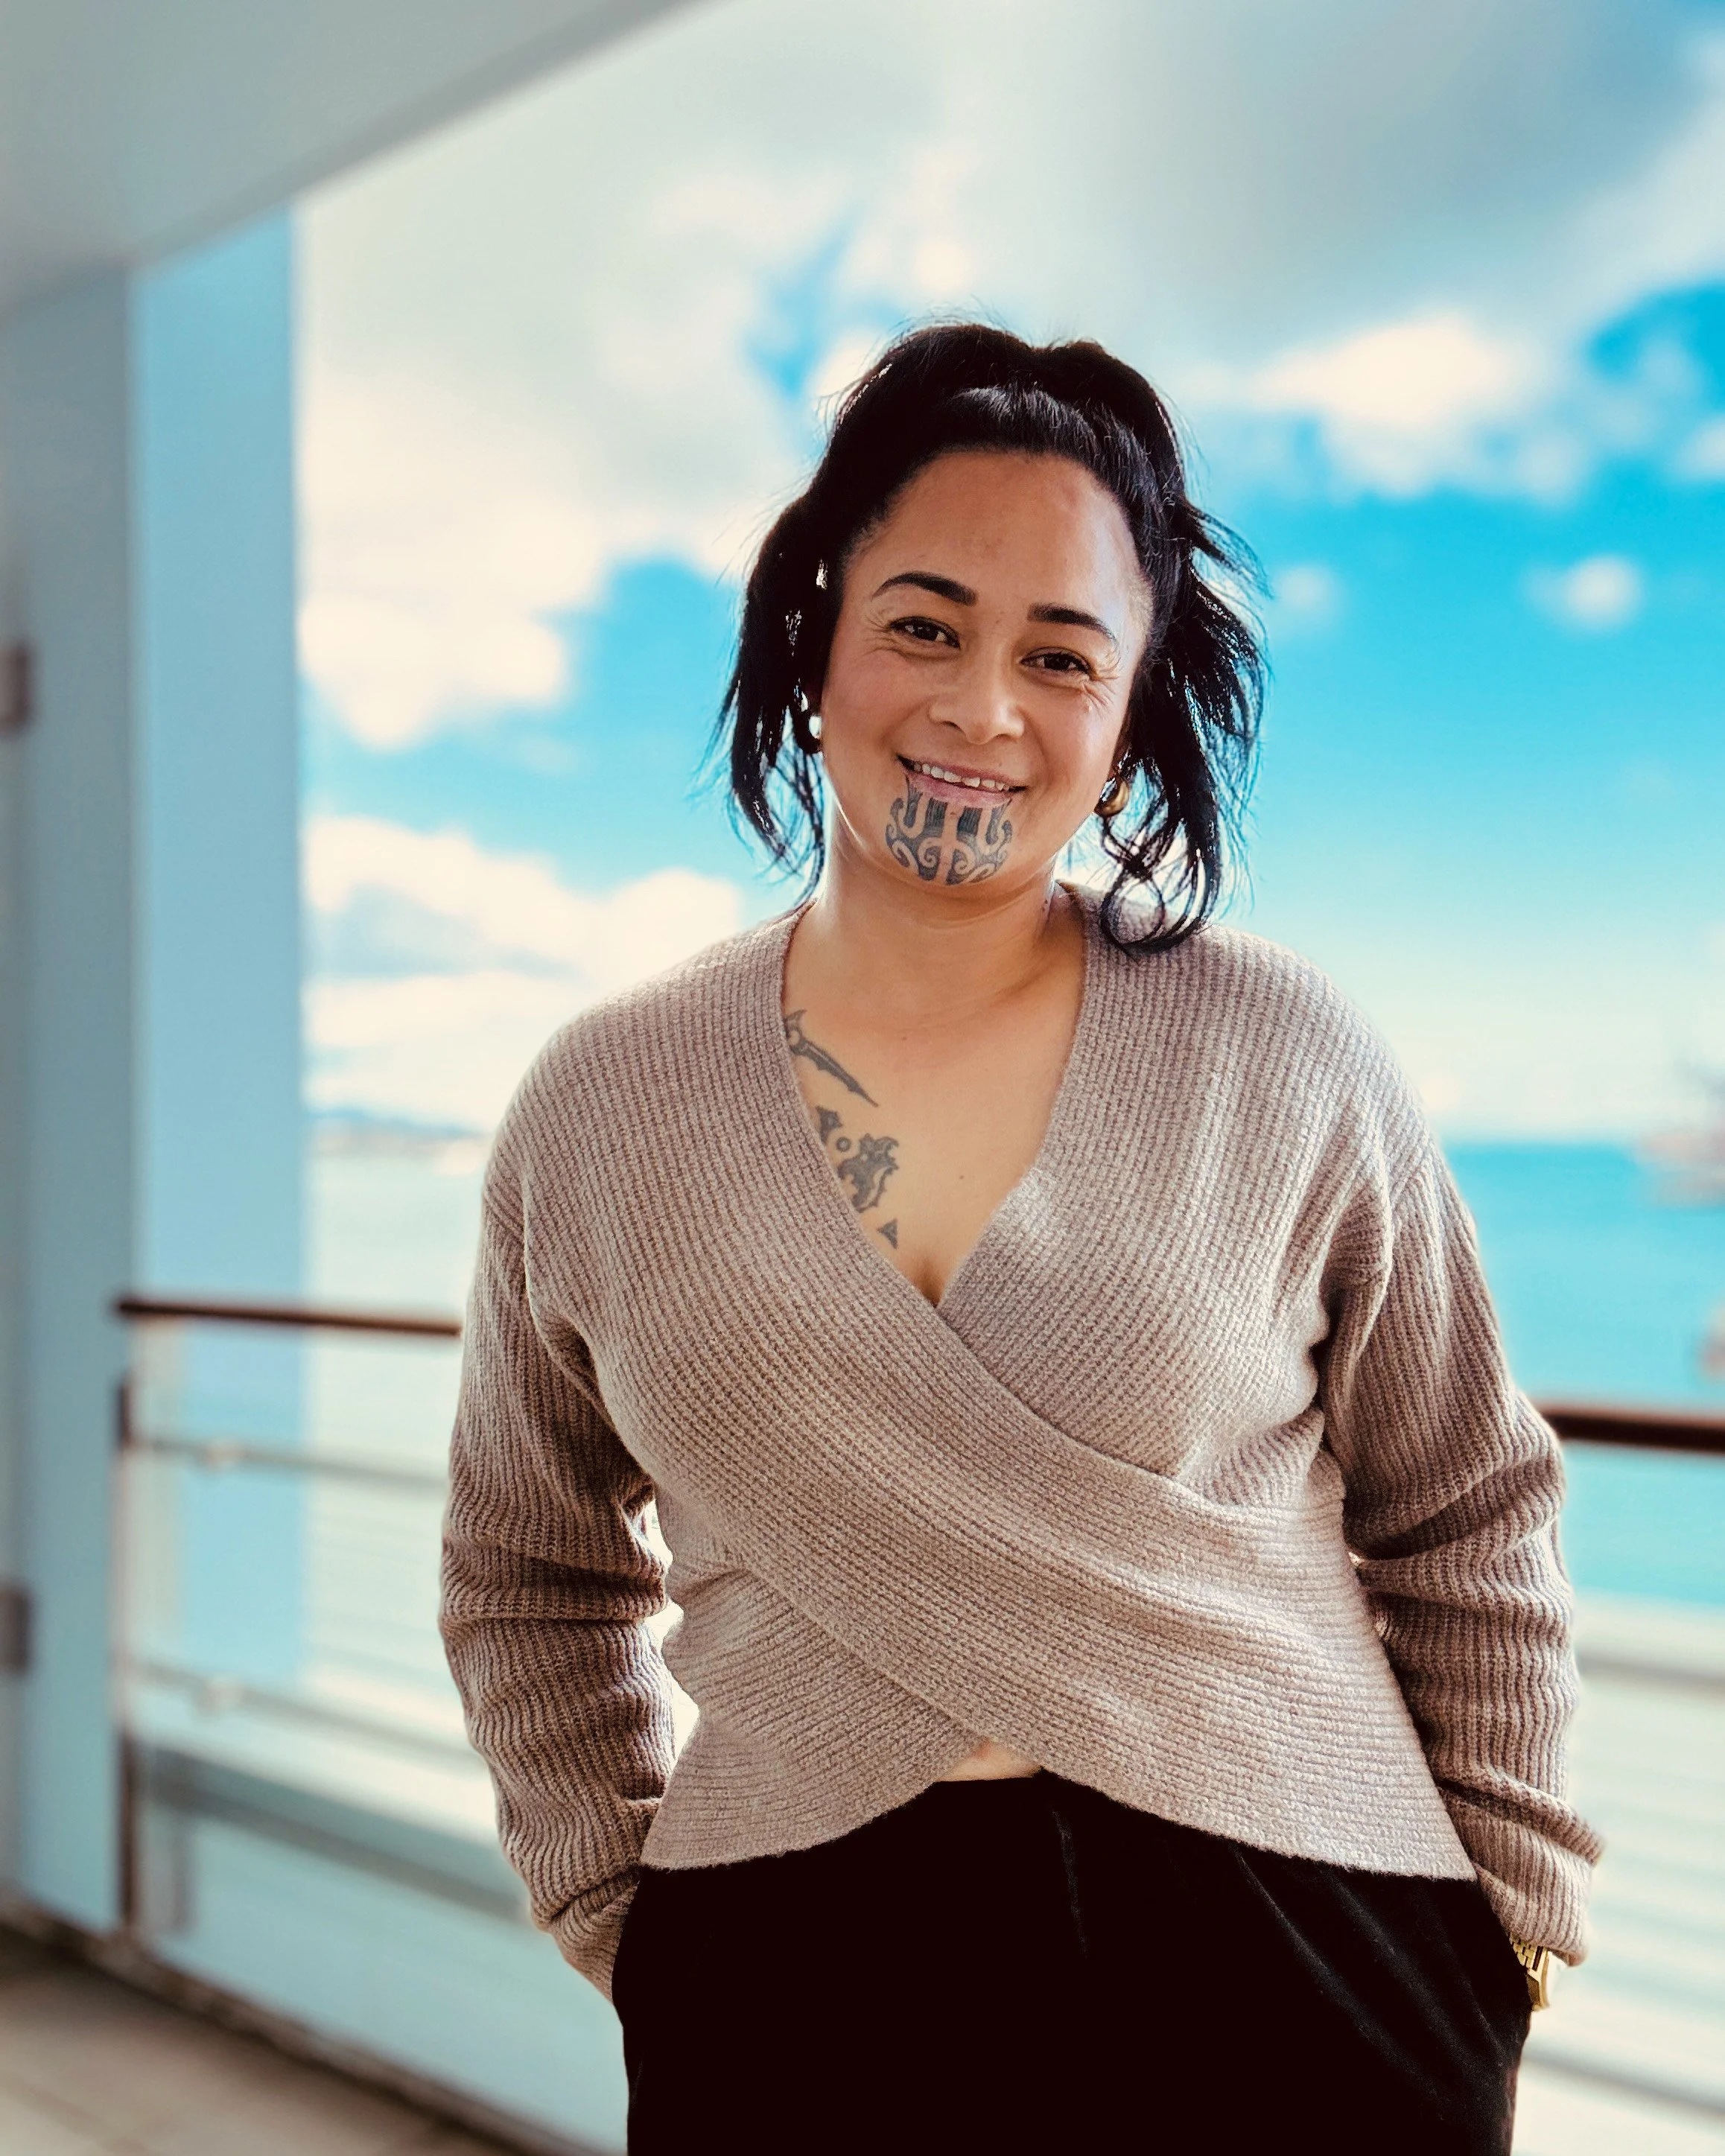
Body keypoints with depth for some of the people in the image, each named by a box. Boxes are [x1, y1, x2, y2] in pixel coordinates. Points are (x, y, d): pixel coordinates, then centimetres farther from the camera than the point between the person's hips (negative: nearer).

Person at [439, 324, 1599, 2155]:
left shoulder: (1286, 1063, -7)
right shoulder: (597, 1112, -4)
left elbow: (1466, 1534, 4)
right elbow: (529, 1586, 9)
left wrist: (1501, 1935, 5)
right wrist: (627, 1920, 4)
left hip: (1289, 1978, 0)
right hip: (798, 2003, 1)